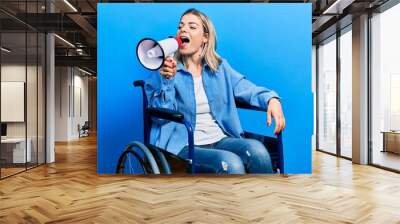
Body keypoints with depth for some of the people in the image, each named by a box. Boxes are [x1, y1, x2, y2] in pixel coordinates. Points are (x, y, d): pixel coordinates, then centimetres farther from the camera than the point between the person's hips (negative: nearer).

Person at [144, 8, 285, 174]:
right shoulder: (165, 69, 2)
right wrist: (167, 80, -21)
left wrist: (272, 100, -14)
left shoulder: (220, 67, 14)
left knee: (257, 151, -27)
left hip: (221, 140, 4)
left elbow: (247, 89, 6)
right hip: (185, 146, -3)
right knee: (231, 163, -31)